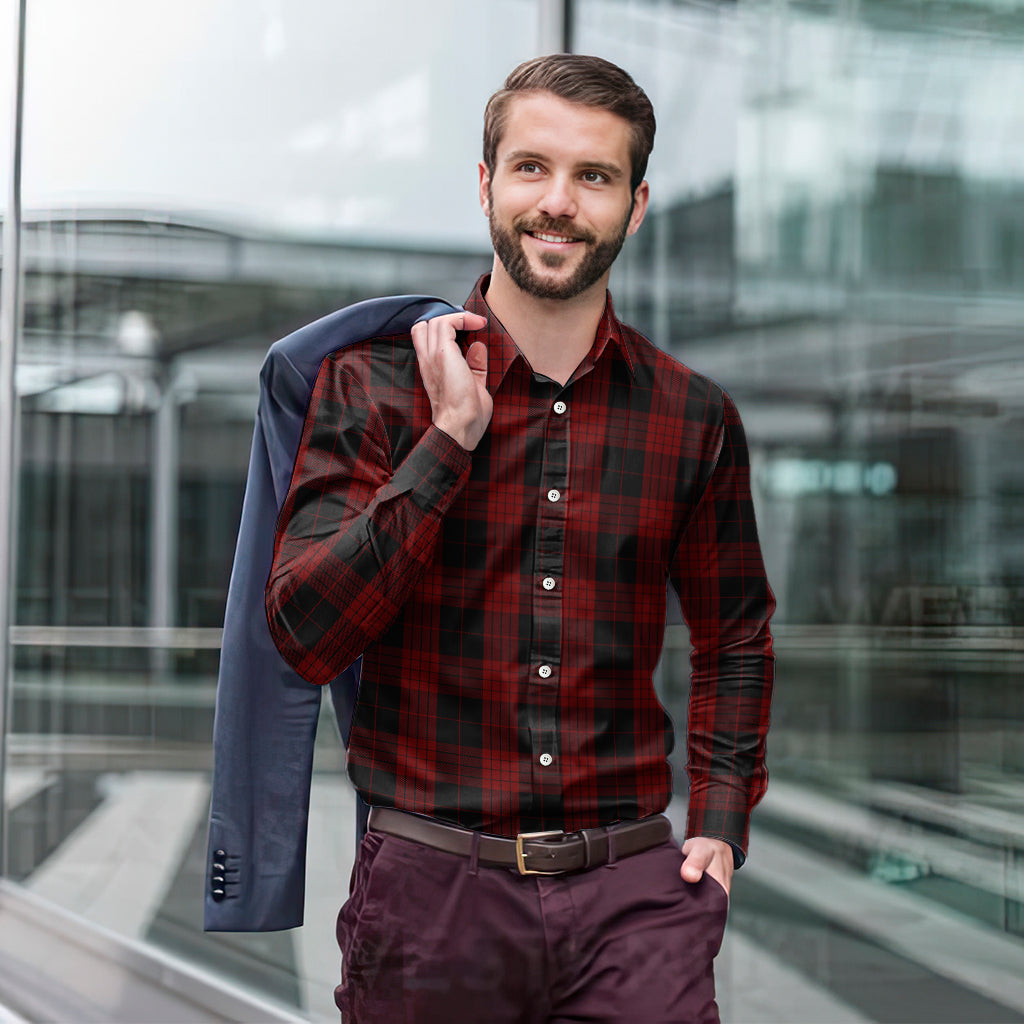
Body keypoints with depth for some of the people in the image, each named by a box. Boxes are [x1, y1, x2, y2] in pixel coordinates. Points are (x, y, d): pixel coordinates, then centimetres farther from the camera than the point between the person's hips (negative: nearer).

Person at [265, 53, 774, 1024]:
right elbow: (305, 636, -12)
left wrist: (721, 822, 8)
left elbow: (735, 634, 18)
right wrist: (450, 440, -15)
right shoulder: (373, 384, -2)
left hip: (634, 891, 2)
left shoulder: (692, 415, 4)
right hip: (431, 888, -1)